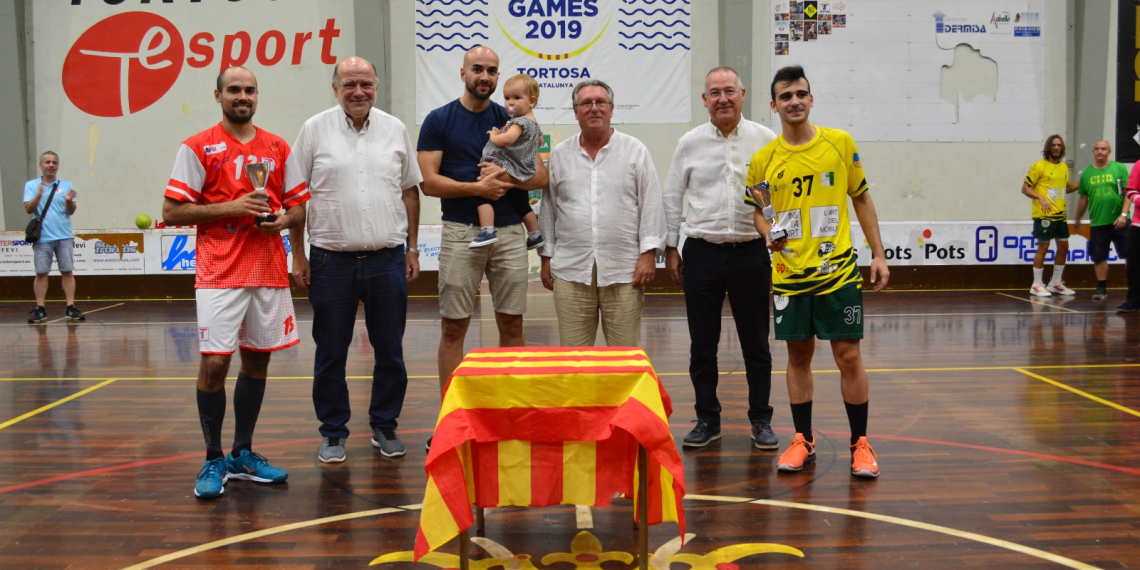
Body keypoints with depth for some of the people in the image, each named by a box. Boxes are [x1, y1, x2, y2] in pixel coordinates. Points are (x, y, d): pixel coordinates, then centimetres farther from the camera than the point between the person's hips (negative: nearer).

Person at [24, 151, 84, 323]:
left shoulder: (66, 186, 9)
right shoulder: (31, 185, 7)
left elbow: (71, 212, 4)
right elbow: (28, 209, -3)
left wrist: (69, 201, -16)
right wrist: (38, 196, -19)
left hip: (64, 237, 1)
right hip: (42, 238, -1)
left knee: (67, 272, -1)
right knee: (41, 273, 0)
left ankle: (71, 309, 1)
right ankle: (40, 309, 5)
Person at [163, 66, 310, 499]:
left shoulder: (278, 148, 11)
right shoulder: (198, 147, 0)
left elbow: (300, 206, 16)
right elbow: (172, 211, -4)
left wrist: (284, 218, -7)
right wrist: (231, 207, -14)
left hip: (269, 270, 4)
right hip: (220, 273, -4)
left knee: (257, 359, 9)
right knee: (214, 361, -8)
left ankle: (243, 454, 22)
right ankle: (213, 460, 7)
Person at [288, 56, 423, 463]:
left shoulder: (395, 130, 7)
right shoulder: (315, 130, 0)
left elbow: (410, 191, 12)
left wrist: (412, 248, 9)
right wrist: (298, 255, -1)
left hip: (387, 258, 2)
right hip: (331, 260, -1)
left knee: (390, 351, 8)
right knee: (330, 353, 6)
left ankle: (385, 426, 24)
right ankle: (333, 433, 19)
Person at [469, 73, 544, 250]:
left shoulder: (520, 122, -16)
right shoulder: (534, 122, 14)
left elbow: (507, 139, -32)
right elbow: (539, 141, 33)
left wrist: (494, 136, -14)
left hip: (508, 170, -11)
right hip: (522, 174, 11)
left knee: (483, 194, -18)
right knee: (522, 205, 24)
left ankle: (487, 231, -29)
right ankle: (535, 235, 36)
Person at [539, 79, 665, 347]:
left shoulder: (635, 151, 5)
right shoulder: (559, 155, 11)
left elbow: (651, 205, 2)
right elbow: (548, 208, 13)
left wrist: (649, 253, -6)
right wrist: (546, 257, 10)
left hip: (623, 269, -1)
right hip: (570, 270, 2)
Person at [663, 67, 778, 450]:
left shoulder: (765, 140, 2)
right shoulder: (690, 143, 5)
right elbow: (672, 198, 10)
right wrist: (670, 249, 7)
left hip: (751, 252, -1)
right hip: (702, 251, 1)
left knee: (756, 343, 7)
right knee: (702, 344, 6)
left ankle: (761, 420, 19)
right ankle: (707, 420, 19)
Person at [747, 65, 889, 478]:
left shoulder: (840, 143, 0)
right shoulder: (763, 159, 1)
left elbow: (862, 198, 7)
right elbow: (755, 208, 14)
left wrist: (878, 254, 4)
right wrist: (769, 233, -7)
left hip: (838, 270, -1)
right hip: (790, 274, 1)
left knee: (848, 356, 1)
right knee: (798, 356, 9)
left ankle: (860, 444, 14)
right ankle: (803, 440, 22)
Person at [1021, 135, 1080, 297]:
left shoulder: (1064, 167, 13)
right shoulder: (1039, 166, -7)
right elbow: (1025, 188, -7)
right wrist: (1040, 197, -21)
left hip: (1060, 215, 7)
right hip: (1044, 215, -7)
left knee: (1063, 247, 10)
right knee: (1043, 248, -4)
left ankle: (1056, 283, 22)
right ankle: (1036, 285, 4)